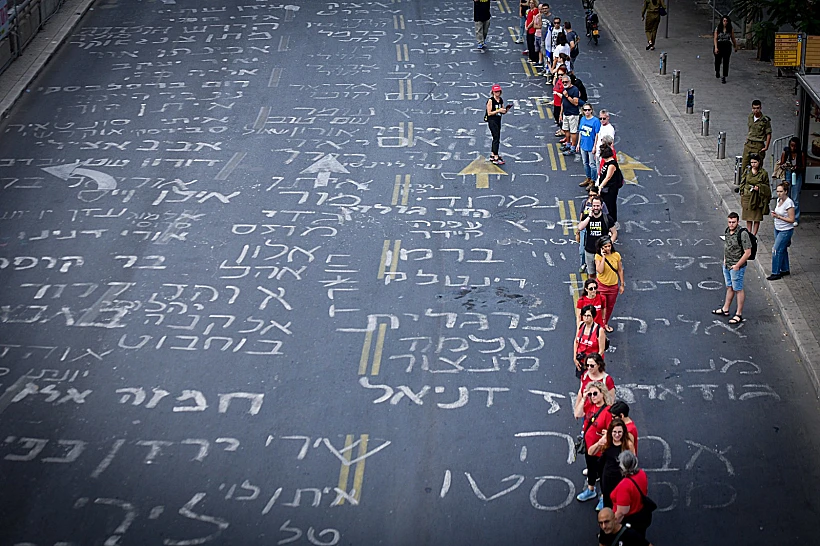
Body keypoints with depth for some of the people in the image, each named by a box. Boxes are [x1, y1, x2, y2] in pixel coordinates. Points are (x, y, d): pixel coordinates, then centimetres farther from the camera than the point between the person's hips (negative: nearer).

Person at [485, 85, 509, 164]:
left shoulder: (501, 100, 9)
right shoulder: (491, 100, -11)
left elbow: (502, 111, 16)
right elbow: (489, 113, -13)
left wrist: (505, 111, -5)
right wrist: (498, 111, -21)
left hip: (498, 120, 8)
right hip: (492, 120, -8)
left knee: (496, 138, 14)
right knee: (496, 138, -12)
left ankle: (492, 156, 27)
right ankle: (496, 158, -13)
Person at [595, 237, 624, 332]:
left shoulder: (616, 255, -8)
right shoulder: (598, 256, -15)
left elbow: (620, 270, 1)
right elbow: (600, 270, -27)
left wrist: (622, 285, 3)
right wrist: (603, 257, -27)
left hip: (613, 286, 3)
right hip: (601, 285, -3)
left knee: (610, 306, 17)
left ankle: (606, 324, 38)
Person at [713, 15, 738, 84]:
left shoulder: (730, 29, 0)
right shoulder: (718, 29, -3)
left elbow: (733, 39, 9)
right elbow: (715, 38, -5)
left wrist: (735, 46, 15)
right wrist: (716, 47, -14)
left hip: (727, 47, 0)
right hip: (719, 46, 0)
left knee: (726, 62, -5)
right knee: (718, 61, 13)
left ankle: (724, 77, -2)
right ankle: (717, 71, 46)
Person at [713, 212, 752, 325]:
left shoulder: (742, 234, -23)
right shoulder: (727, 231, 2)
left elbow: (748, 253, -22)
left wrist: (737, 265, -18)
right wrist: (725, 259, 12)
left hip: (737, 267, -8)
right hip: (726, 265, 8)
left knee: (738, 290, 2)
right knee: (729, 287, 20)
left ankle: (739, 315, 10)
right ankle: (725, 309, 33)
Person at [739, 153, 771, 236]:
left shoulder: (763, 173, -5)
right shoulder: (747, 171, 3)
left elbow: (766, 186, 1)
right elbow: (742, 184, 10)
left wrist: (759, 188, -16)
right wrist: (742, 195, 3)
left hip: (758, 198, -2)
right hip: (747, 197, 2)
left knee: (757, 219, 2)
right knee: (748, 218, 9)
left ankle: (754, 235, 12)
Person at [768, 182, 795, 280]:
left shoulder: (789, 203, -22)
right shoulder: (779, 200, 3)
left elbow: (791, 220, -21)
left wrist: (778, 216, -25)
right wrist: (774, 214, -3)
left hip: (785, 231, -8)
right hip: (777, 229, 8)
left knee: (776, 250, -7)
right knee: (782, 250, 17)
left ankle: (776, 273, 1)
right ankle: (785, 270, 30)